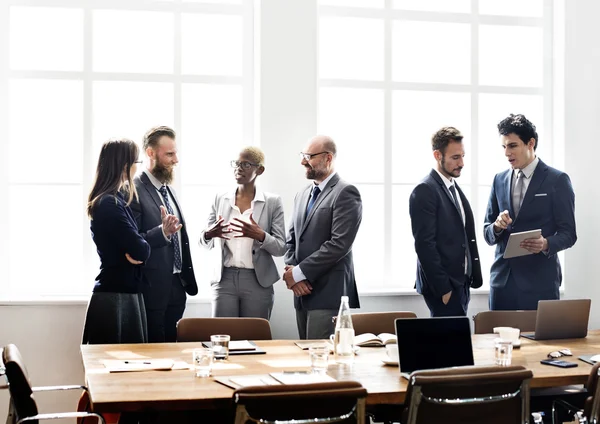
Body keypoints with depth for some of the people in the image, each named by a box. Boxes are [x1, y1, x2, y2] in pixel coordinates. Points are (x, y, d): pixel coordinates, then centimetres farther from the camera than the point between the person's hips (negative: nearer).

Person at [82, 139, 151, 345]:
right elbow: (141, 250, -20)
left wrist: (136, 251, -5)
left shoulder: (116, 199, 13)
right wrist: (143, 248, -1)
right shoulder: (109, 204, -17)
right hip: (115, 296, -9)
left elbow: (129, 242, 14)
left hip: (124, 293, 9)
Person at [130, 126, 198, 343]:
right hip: (153, 289, -8)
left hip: (177, 287, 8)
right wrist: (162, 232, -31)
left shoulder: (169, 190, 15)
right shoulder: (134, 191, -12)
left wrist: (187, 279, 16)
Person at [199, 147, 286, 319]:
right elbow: (206, 244, 11)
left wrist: (260, 236, -22)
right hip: (224, 279, 2)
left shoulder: (273, 202, 0)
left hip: (258, 281, -2)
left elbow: (281, 248, -3)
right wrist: (208, 234, -12)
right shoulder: (220, 199, 8)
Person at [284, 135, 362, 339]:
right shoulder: (303, 194, 18)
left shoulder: (345, 193, -8)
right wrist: (292, 271, -2)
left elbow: (339, 243, -17)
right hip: (303, 292, 8)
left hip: (329, 292, -7)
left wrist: (300, 272, -13)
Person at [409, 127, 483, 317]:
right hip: (443, 287, -8)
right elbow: (424, 244, -17)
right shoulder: (425, 191, -12)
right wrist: (442, 289, -18)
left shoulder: (455, 189, 16)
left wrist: (474, 277, 11)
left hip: (461, 283, 8)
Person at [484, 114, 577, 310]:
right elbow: (487, 233, 13)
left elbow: (568, 233, -3)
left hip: (540, 280, -4)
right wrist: (497, 226, -10)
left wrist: (546, 244, -23)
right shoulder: (499, 180, 11)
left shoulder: (557, 180, -2)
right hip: (502, 279, 4)